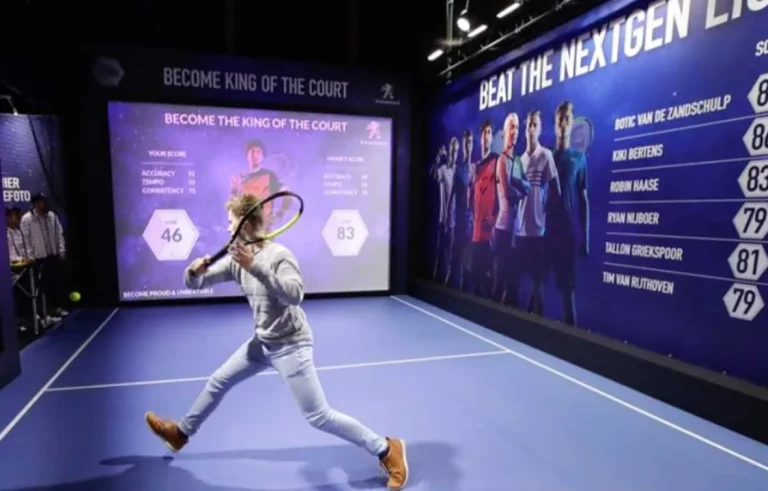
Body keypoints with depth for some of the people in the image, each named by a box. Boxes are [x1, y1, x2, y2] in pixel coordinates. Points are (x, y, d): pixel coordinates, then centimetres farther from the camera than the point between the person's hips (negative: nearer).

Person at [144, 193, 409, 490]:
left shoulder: (279, 255, -22)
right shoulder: (236, 259, 0)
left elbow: (295, 294, -37)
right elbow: (197, 283, 3)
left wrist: (255, 267, -39)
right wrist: (193, 270, -20)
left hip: (290, 344, -8)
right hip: (263, 342, 8)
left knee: (318, 416, -6)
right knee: (218, 382, 21)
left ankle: (386, 449, 7)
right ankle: (181, 432, 48)